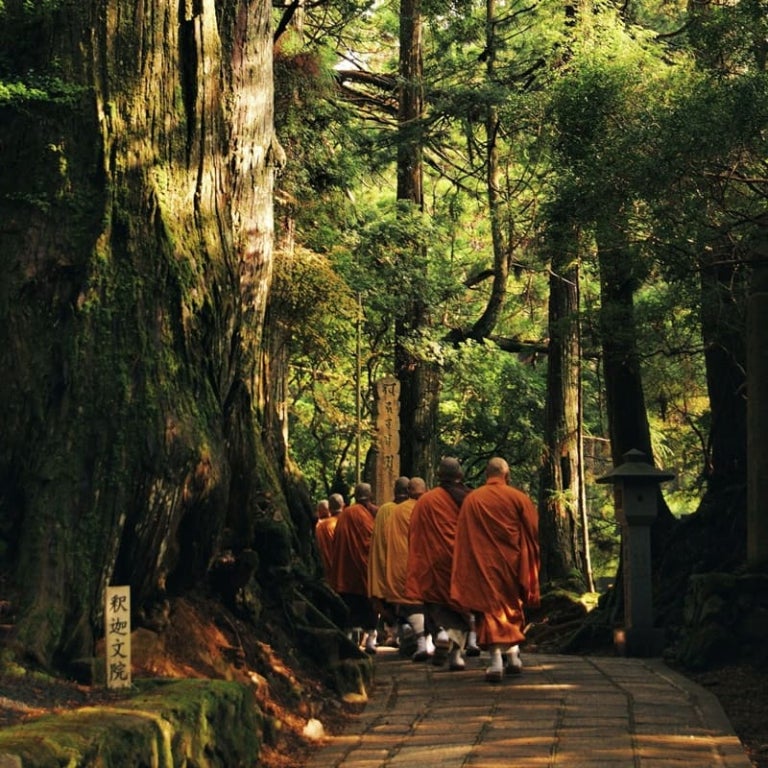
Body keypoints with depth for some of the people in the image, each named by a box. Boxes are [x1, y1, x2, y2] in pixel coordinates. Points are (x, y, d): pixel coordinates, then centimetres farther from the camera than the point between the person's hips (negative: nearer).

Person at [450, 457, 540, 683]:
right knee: (513, 605, 20)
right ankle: (513, 652, 23)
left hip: (483, 565, -1)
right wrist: (529, 569, 11)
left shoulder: (471, 500, 1)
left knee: (490, 607, -3)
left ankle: (496, 658, -17)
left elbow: (463, 538, 3)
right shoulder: (519, 498, -1)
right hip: (511, 562, 1)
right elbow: (532, 535, 1)